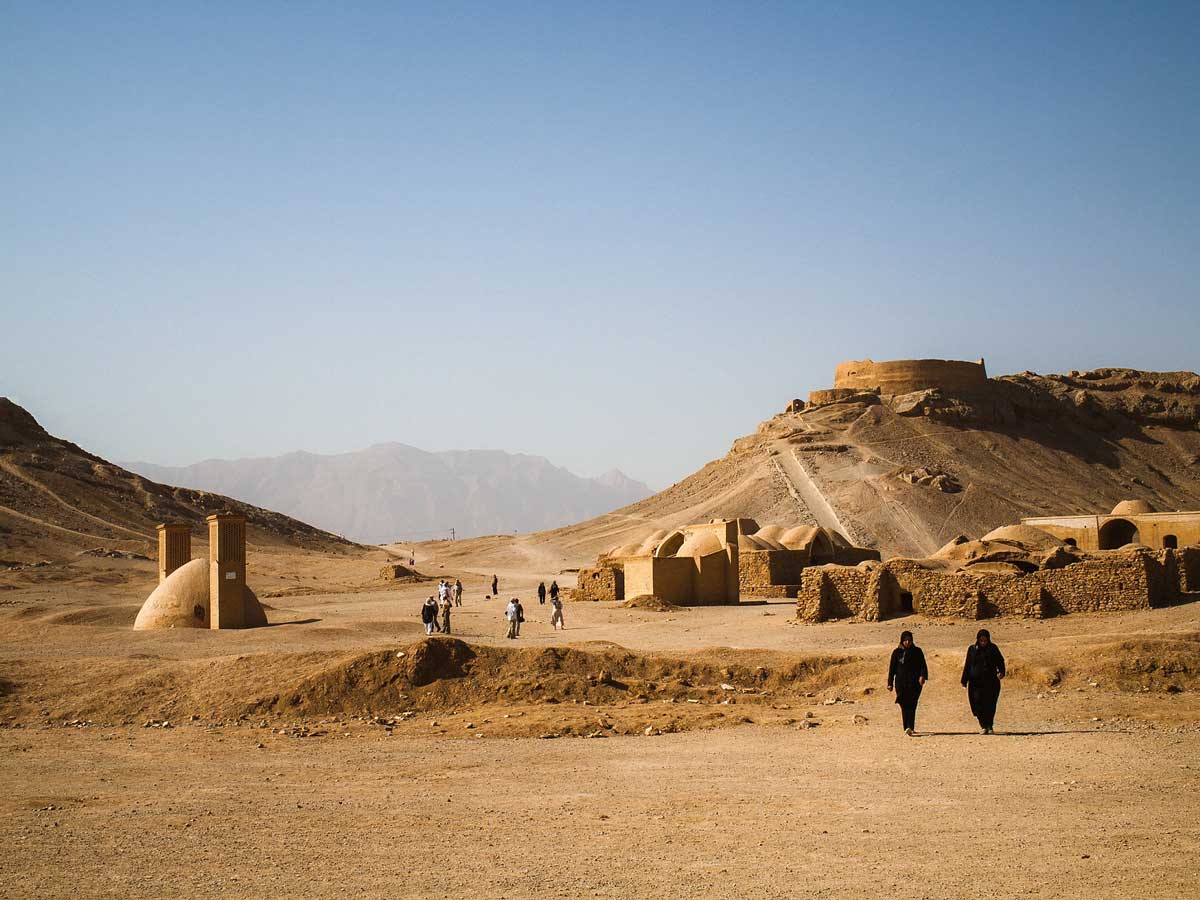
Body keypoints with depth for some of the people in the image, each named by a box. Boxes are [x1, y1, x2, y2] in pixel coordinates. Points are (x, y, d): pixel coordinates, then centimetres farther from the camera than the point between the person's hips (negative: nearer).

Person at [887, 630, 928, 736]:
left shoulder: (917, 651, 7)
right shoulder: (897, 652, 9)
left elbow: (923, 665, 0)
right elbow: (892, 668, 10)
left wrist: (923, 676, -19)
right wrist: (890, 683, 5)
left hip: (915, 683, -2)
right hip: (901, 683, 2)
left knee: (911, 706, -13)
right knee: (904, 706, -3)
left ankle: (910, 728, -24)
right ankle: (908, 729, 3)